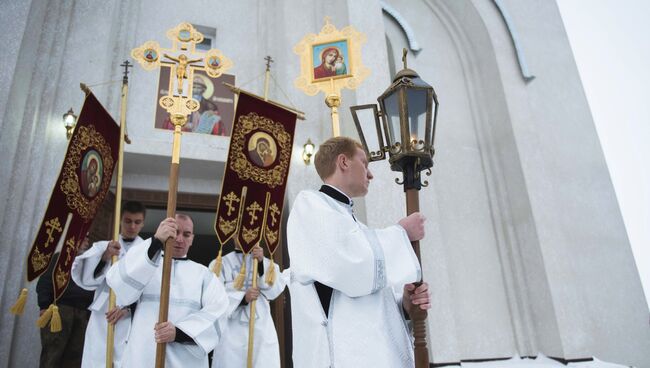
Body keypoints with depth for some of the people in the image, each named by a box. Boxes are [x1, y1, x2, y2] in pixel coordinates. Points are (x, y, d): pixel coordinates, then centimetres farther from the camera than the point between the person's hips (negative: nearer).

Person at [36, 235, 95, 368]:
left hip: (82, 313, 4)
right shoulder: (60, 258, 12)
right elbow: (44, 282, 1)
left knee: (75, 355, -1)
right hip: (59, 308, -4)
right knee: (52, 353, -8)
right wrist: (44, 306, -12)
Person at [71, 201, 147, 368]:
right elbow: (84, 277, 1)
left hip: (132, 321, -2)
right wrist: (104, 257, -15)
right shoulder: (102, 247, 15)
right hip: (102, 319, 2)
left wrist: (128, 308, -15)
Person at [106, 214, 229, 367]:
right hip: (143, 356, 0)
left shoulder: (204, 273, 10)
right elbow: (119, 283, -13)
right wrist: (156, 241, -24)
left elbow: (217, 312, -4)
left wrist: (179, 332, -20)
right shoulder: (144, 265, 9)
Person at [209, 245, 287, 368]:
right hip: (232, 333, -1)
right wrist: (243, 298, -19)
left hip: (263, 332, 2)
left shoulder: (267, 263, 11)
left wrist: (262, 264, -14)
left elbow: (275, 290, -3)